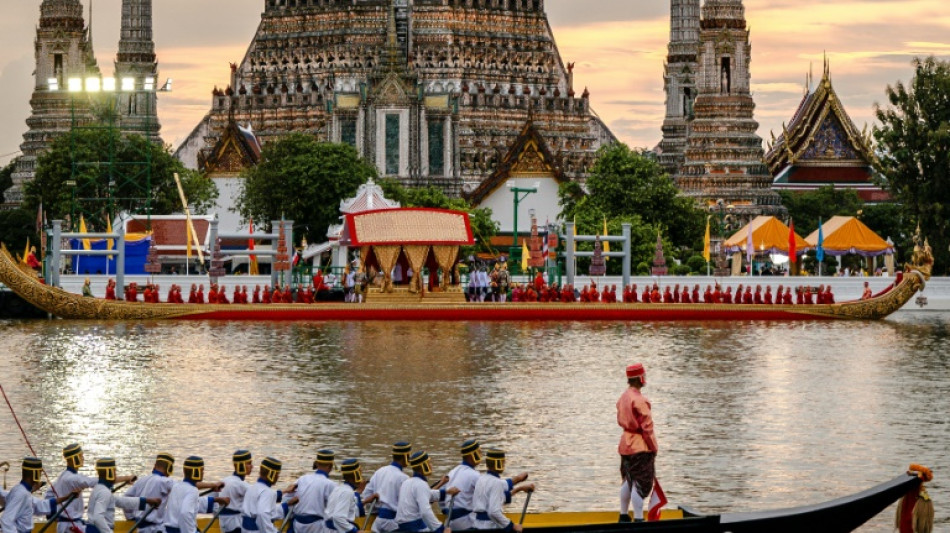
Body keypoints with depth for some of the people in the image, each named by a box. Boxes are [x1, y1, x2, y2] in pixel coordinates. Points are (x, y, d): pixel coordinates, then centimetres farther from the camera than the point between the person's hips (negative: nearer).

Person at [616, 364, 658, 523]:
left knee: (628, 481, 18)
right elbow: (646, 426, -18)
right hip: (641, 447, -9)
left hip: (626, 443, 9)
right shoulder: (639, 400, -19)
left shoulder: (623, 398, 9)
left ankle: (623, 516, 25)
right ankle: (638, 519, -6)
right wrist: (653, 447, -12)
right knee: (641, 483, -6)